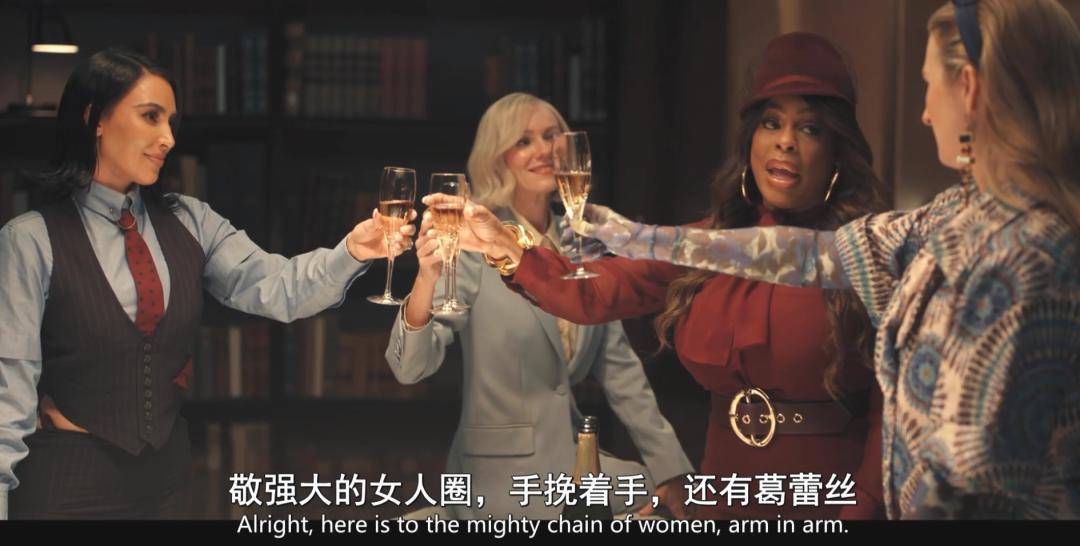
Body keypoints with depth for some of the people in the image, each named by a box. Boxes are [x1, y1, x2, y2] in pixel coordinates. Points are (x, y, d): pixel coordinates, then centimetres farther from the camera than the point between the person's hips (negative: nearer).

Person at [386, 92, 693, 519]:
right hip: (501, 480, -6)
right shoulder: (471, 244, -13)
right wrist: (427, 279, -40)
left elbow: (617, 365, 11)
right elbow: (410, 367, -22)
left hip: (573, 464, 6)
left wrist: (668, 467, 6)